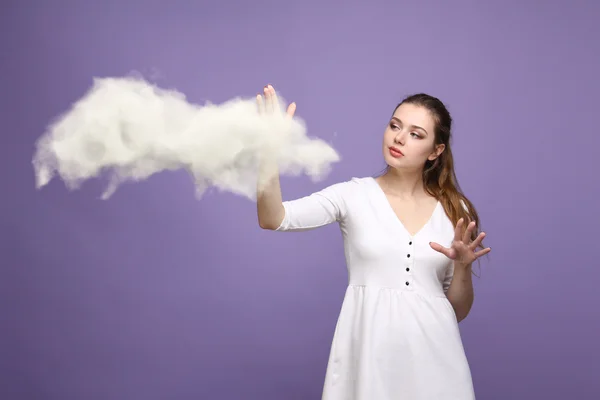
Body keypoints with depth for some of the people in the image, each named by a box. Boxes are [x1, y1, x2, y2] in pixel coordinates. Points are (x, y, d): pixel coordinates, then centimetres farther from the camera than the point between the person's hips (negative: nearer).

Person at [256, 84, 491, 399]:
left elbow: (458, 310, 8)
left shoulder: (455, 210, 5)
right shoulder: (353, 195, 0)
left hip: (432, 349, 2)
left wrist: (463, 266, -10)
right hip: (369, 348, -2)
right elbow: (273, 219, -15)